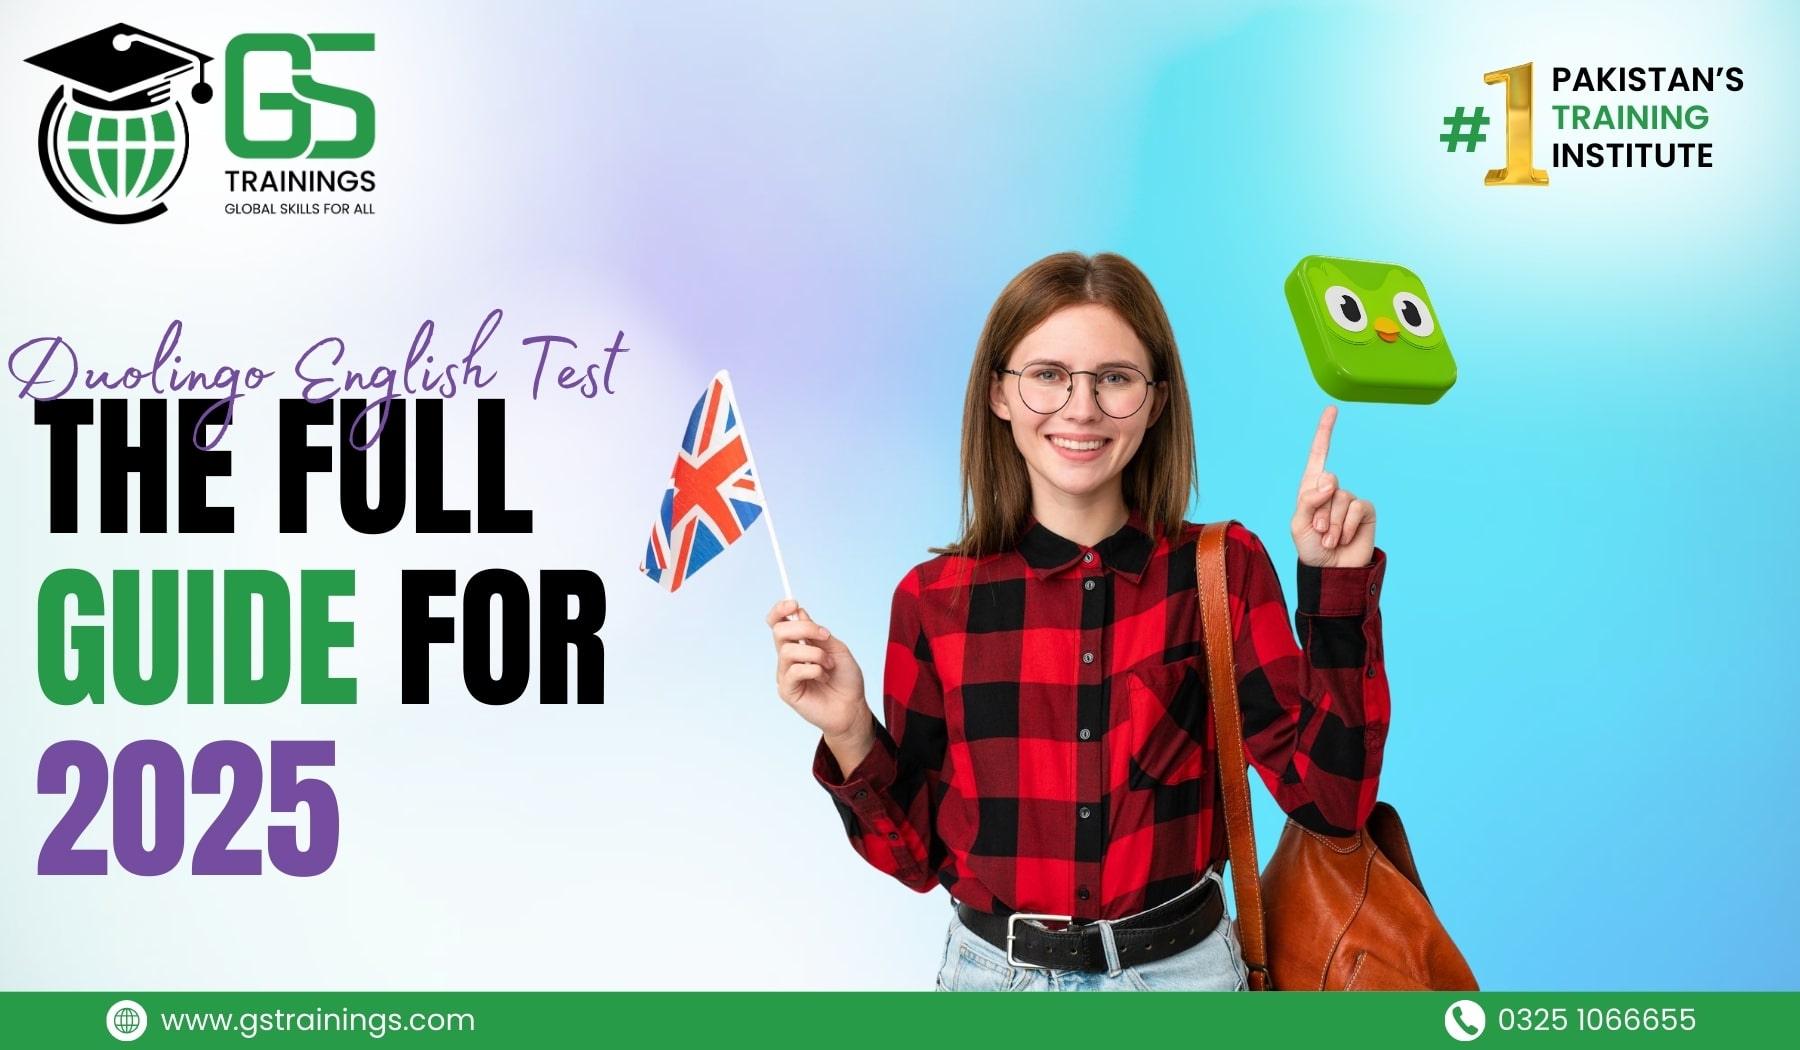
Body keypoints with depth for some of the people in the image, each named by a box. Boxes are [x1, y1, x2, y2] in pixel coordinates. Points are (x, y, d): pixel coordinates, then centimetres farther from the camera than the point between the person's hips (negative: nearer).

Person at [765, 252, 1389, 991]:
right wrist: (850, 736, -17)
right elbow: (916, 854, 0)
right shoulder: (935, 599, -5)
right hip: (994, 972, 0)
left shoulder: (1224, 570, -6)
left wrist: (1336, 584, -16)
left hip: (1183, 967, 0)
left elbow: (1331, 799, -11)